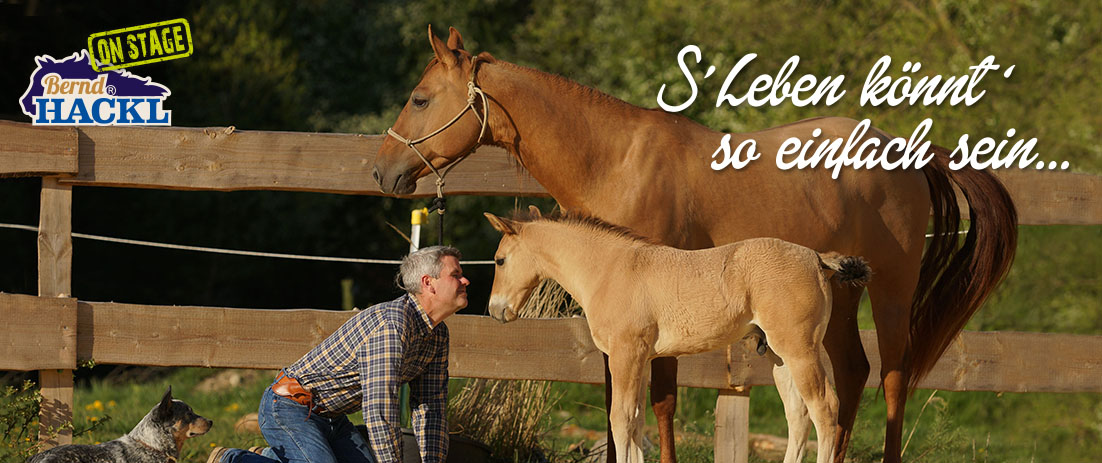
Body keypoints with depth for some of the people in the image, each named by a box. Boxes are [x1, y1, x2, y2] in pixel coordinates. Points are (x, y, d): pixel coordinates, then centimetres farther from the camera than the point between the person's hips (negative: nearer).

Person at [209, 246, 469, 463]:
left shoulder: (438, 334, 6)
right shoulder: (391, 324, -26)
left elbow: (430, 405, 12)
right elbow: (378, 409, -31)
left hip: (331, 418, 10)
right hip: (291, 407, -10)